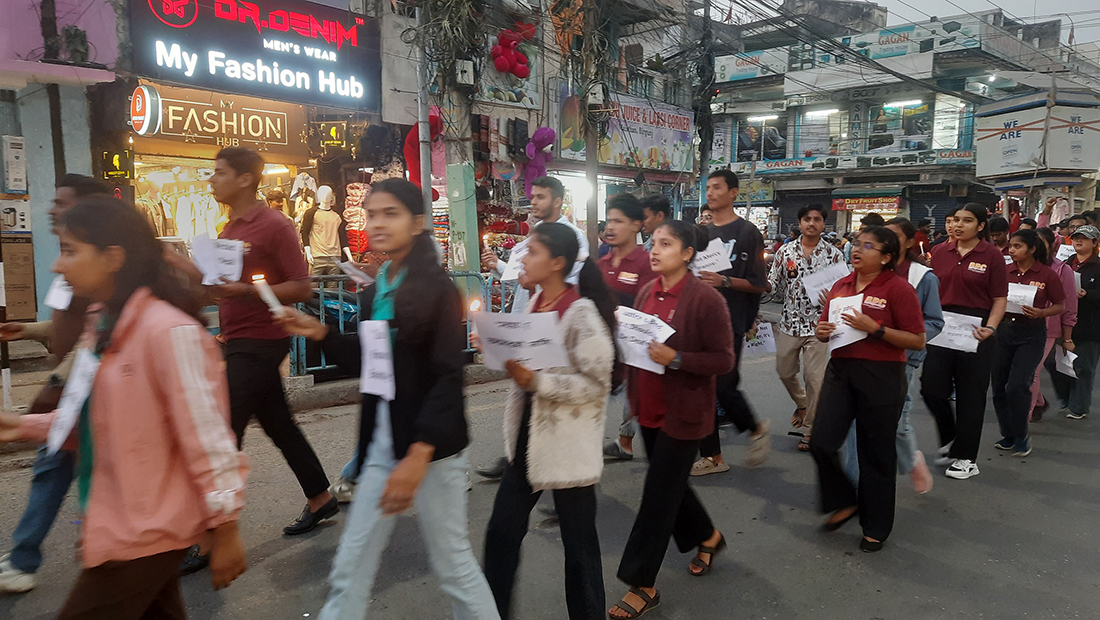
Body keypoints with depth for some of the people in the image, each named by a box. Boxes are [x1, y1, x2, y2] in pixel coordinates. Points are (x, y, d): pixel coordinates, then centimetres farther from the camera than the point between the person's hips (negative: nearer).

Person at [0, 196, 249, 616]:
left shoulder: (170, 330, -23)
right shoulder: (102, 327, 7)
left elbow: (206, 436, -22)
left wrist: (225, 529, -18)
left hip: (148, 532, -8)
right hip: (117, 526, 9)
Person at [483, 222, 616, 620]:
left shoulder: (581, 314, -18)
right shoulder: (534, 304, 6)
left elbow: (597, 383, -19)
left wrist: (536, 381, -26)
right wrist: (505, 355, 1)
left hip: (568, 443, -7)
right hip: (528, 434, 8)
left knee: (578, 542, 10)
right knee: (502, 532, 14)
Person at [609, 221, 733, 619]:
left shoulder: (706, 299, -16)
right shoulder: (647, 294, 4)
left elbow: (723, 360, -14)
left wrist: (675, 358, -26)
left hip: (683, 413, -7)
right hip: (650, 408, 7)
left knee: (658, 495, -1)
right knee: (670, 484, 21)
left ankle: (642, 586, 13)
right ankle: (707, 536, 48)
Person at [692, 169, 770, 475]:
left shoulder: (747, 232, -4)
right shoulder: (703, 232, 15)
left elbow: (758, 284, -9)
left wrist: (724, 281, -21)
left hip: (730, 321, -6)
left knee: (724, 385, -9)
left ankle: (756, 429, 22)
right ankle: (712, 457, 16)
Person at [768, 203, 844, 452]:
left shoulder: (834, 254, -1)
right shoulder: (785, 252, 3)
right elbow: (772, 283, 6)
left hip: (818, 324, -2)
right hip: (789, 321, 3)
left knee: (814, 378, -2)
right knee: (785, 371, 15)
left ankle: (810, 431, 12)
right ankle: (802, 404, 46)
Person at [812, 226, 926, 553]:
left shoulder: (898, 288, -8)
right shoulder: (841, 285, 11)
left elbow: (917, 341, -11)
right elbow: (828, 326, 24)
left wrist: (874, 328, -20)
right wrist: (822, 331, 1)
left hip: (881, 377, -5)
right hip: (840, 371, 5)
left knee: (876, 453, 7)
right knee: (822, 443, -3)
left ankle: (876, 528, 26)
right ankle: (844, 501, 24)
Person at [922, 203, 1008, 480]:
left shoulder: (992, 255, -3)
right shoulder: (939, 252, 7)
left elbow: (1000, 298, -4)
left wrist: (990, 328, -18)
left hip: (975, 332, -3)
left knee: (970, 394, 4)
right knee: (931, 386, 0)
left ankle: (966, 458, 17)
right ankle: (949, 440, 26)